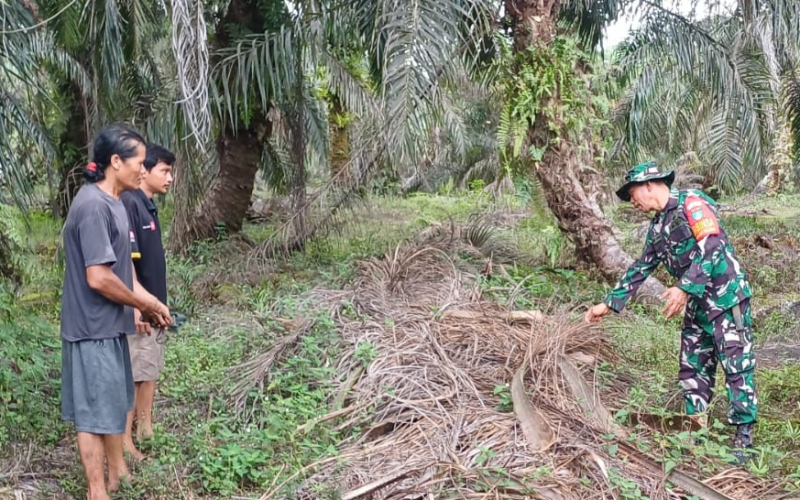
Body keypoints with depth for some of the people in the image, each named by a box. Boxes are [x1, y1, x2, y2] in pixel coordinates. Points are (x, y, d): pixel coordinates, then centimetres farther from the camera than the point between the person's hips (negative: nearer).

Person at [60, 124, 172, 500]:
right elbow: (99, 278, -26)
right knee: (94, 411, 3)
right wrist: (143, 304, -13)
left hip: (110, 324, 10)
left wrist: (149, 303, 7)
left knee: (114, 402, 21)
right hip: (93, 327, -10)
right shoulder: (93, 205, -23)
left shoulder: (112, 202, 8)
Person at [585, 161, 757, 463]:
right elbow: (640, 269, 18)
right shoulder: (657, 226, 14)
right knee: (693, 369, 10)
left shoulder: (692, 203, -12)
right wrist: (609, 304, 16)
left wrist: (684, 287, -30)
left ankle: (744, 437, 1)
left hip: (727, 298, -9)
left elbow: (713, 246, -24)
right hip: (697, 305, 9)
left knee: (737, 367, -5)